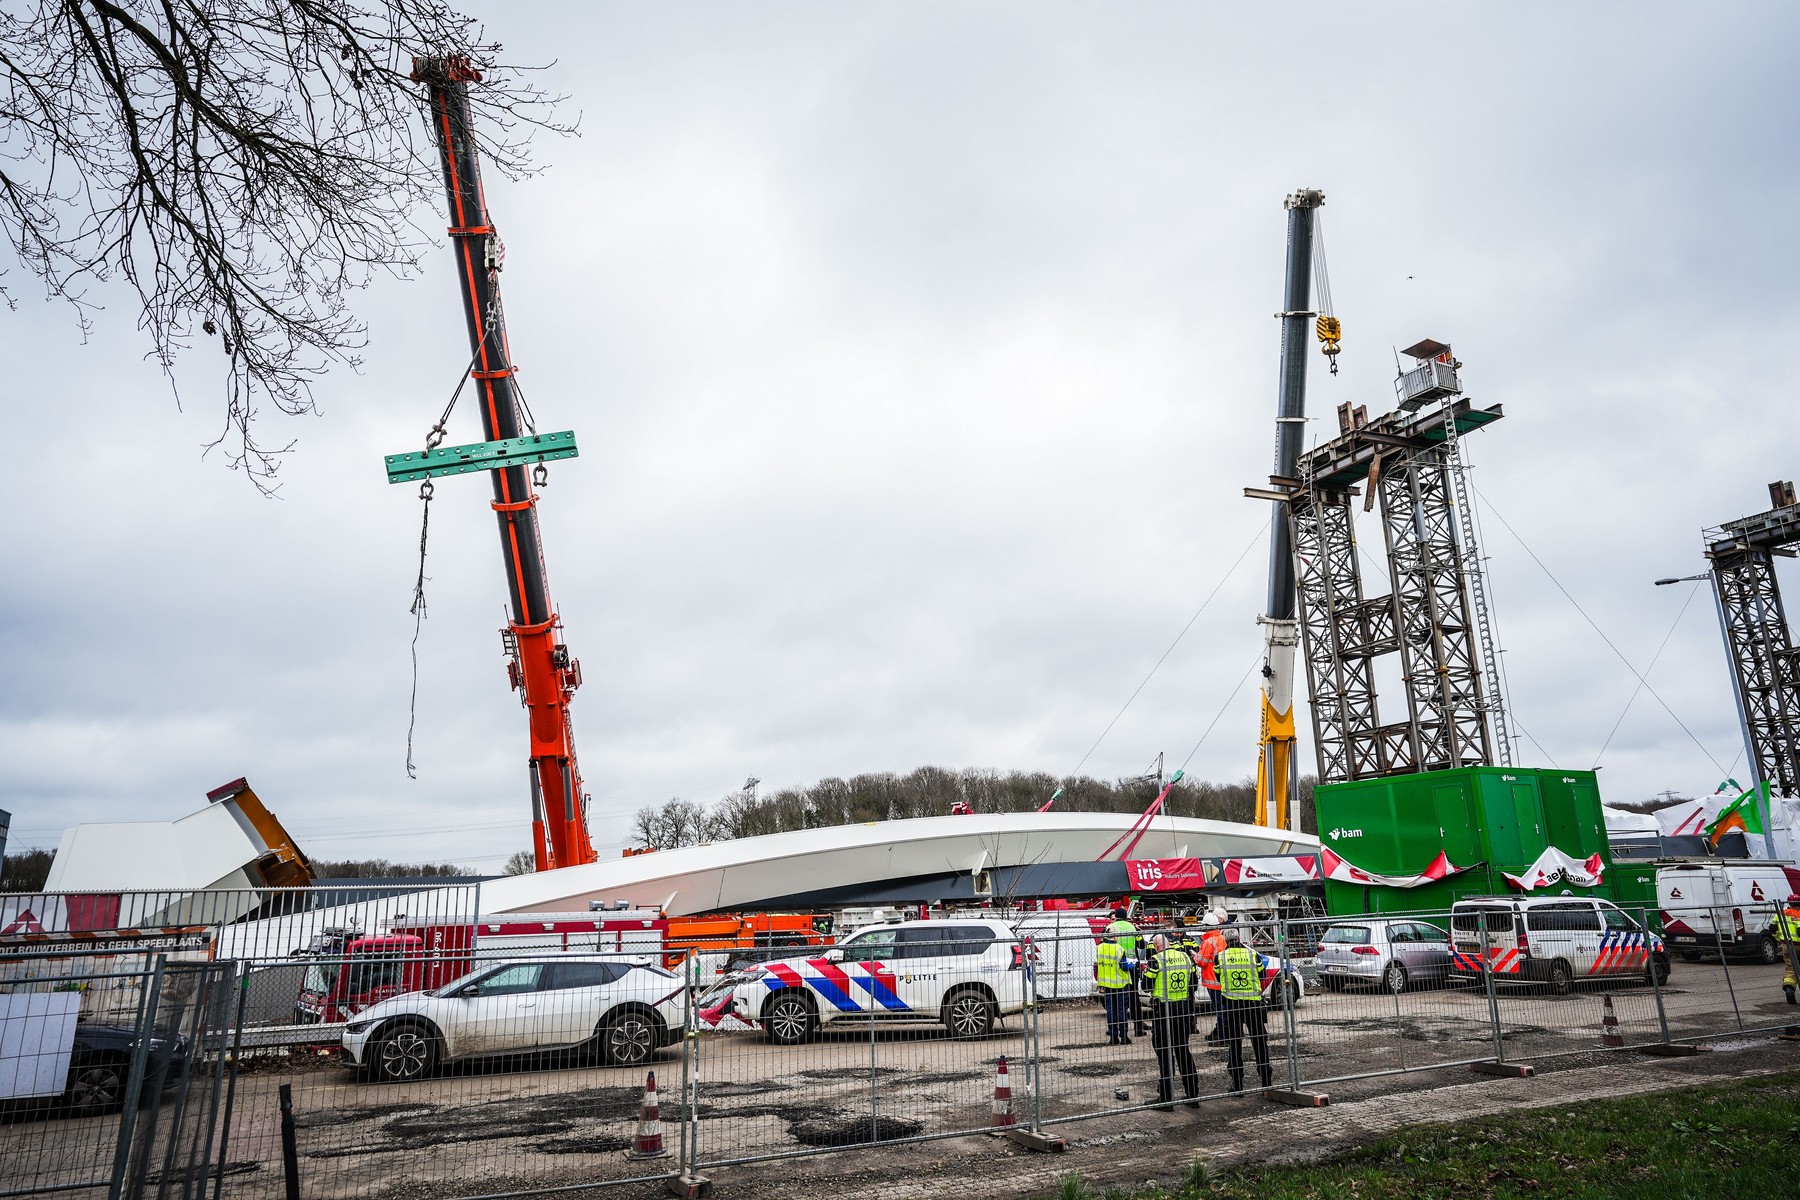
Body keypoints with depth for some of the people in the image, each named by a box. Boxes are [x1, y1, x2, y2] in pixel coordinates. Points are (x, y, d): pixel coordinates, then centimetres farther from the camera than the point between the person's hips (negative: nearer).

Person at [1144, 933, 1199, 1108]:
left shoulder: (1156, 960, -13)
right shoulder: (1185, 957, 5)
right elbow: (1192, 983, 12)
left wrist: (1145, 971, 10)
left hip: (1162, 1010, -6)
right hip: (1183, 1008, 6)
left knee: (1164, 1053, 1)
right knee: (1183, 1050, 16)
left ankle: (1166, 1098, 4)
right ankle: (1192, 1095, 21)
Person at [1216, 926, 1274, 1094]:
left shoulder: (1220, 957, -4)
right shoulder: (1252, 954, -5)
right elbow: (1262, 976, 6)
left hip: (1231, 1004, 0)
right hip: (1253, 1002, 0)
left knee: (1234, 1043, 7)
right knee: (1259, 1041, 10)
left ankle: (1237, 1083, 8)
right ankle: (1267, 1080, 14)